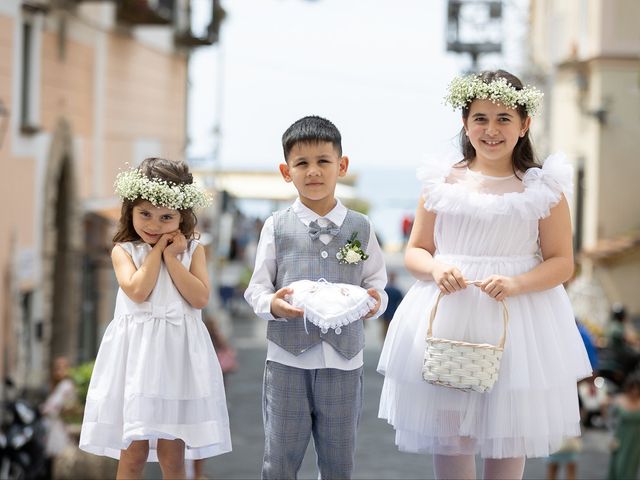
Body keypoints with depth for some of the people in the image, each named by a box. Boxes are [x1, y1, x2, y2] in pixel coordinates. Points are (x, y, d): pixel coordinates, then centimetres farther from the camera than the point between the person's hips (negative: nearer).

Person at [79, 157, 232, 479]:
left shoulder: (192, 250, 6)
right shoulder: (124, 250, 2)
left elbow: (200, 298, -7)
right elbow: (137, 291, -15)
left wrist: (171, 257, -8)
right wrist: (157, 250, -7)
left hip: (178, 354, 1)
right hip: (136, 352, -1)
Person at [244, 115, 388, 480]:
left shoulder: (359, 227, 5)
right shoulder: (278, 227, 1)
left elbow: (377, 283, 7)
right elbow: (257, 288, 2)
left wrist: (375, 301, -15)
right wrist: (272, 304, -20)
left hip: (343, 359, 1)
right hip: (288, 358, -1)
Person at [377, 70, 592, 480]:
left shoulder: (543, 188, 0)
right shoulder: (443, 182, 4)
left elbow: (562, 262, -1)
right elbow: (415, 251, 10)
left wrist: (517, 284, -18)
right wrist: (436, 269, -13)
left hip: (518, 320, -1)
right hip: (448, 320, 1)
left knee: (509, 438, 6)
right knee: (447, 433, 3)